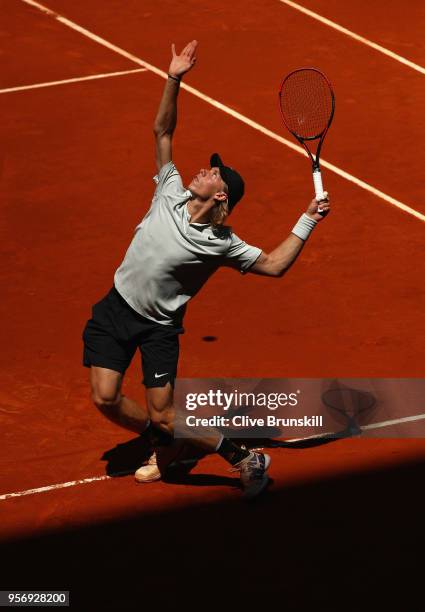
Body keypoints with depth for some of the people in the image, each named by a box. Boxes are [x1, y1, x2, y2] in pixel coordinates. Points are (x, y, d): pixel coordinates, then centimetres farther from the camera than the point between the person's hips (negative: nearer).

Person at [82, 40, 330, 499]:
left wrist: (307, 222, -14)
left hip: (159, 327, -3)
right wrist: (174, 79, -8)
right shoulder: (171, 194, -4)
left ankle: (242, 457, 10)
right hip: (115, 310, 3)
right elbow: (162, 131, 1)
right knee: (106, 398, -8)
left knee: (163, 415, -8)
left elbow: (273, 265, -4)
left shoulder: (221, 243, -11)